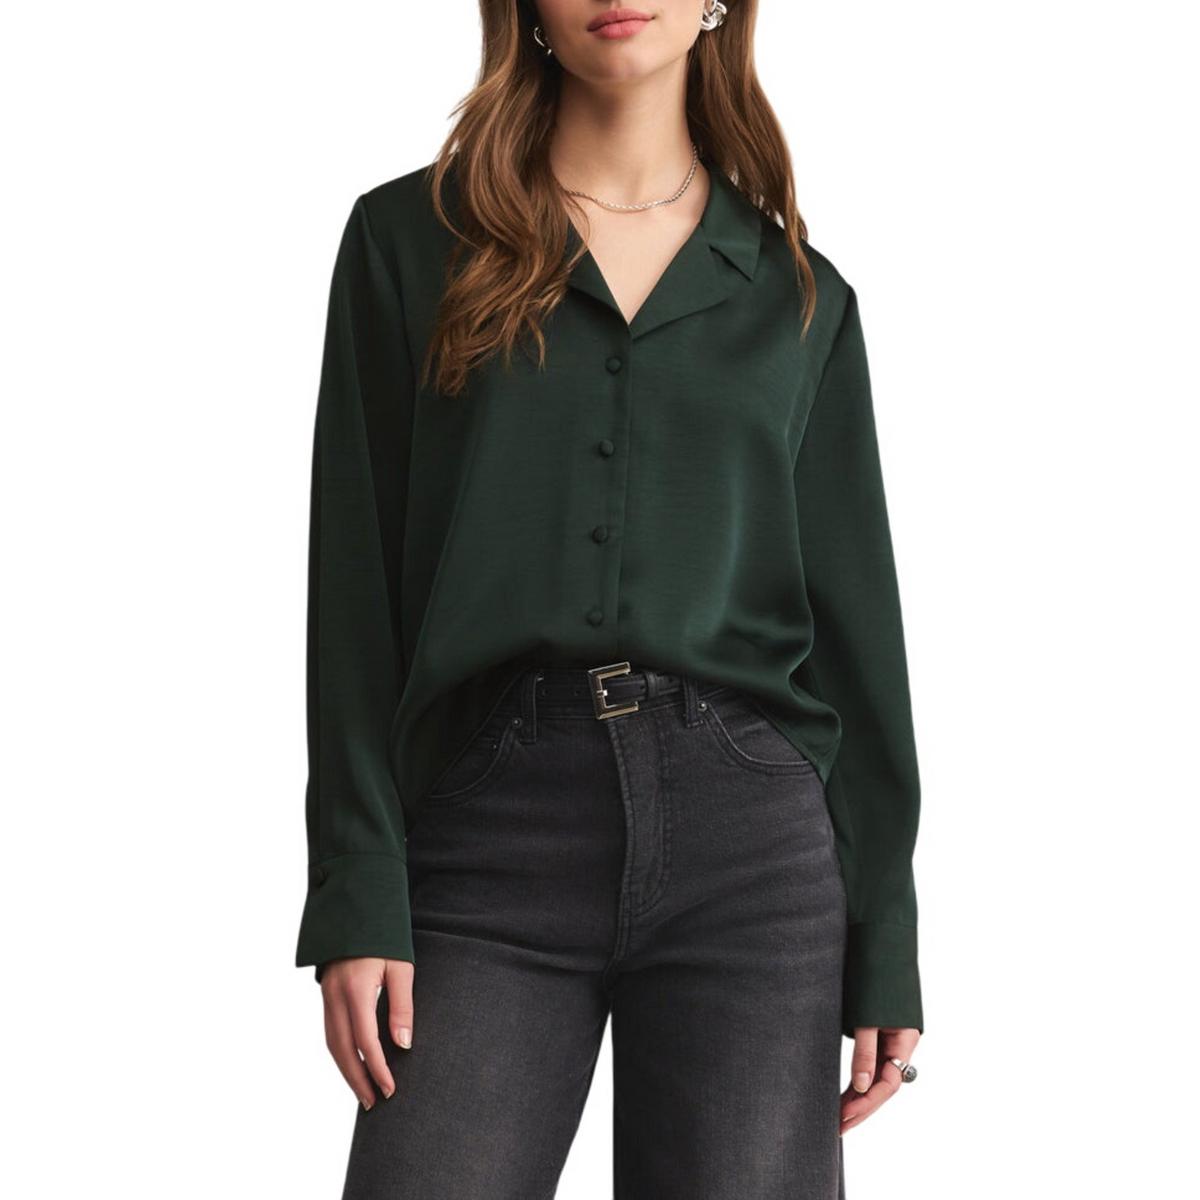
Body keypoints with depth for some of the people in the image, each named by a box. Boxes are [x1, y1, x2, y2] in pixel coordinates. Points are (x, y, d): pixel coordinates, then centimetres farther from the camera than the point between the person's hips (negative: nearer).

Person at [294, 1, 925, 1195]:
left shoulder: (800, 298, 12)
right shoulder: (408, 239, 8)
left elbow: (855, 623, 11)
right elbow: (356, 591, 3)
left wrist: (884, 948, 6)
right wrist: (358, 902, -5)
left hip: (747, 836, 1)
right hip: (491, 830, -1)